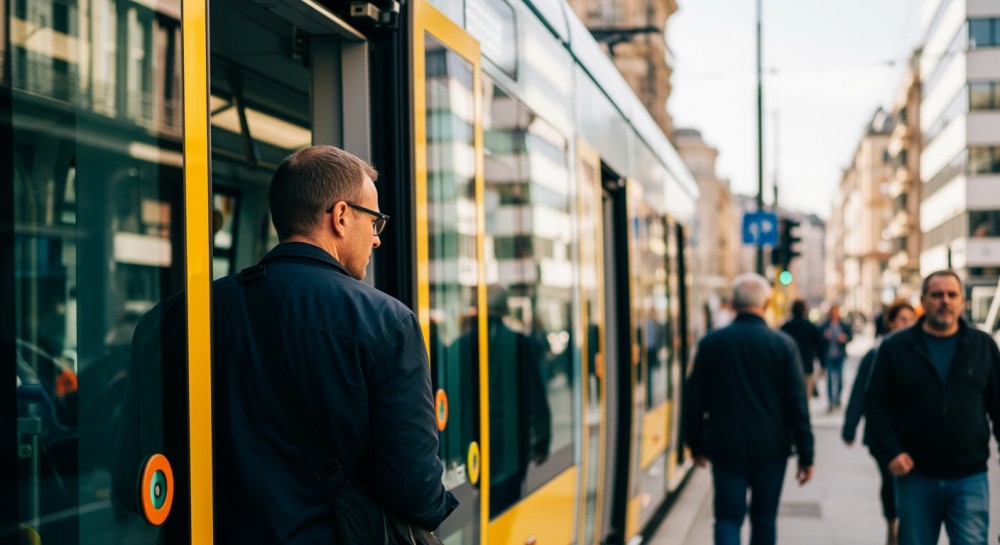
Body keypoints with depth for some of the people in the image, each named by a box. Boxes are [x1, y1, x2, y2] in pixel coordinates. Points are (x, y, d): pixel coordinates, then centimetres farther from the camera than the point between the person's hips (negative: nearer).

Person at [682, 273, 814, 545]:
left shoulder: (711, 343, -3)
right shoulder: (783, 345, -6)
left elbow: (694, 399, 3)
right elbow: (797, 405, -5)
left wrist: (696, 444, 14)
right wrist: (806, 455, 1)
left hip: (726, 448, 0)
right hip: (771, 449, 0)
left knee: (728, 518, 1)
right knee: (764, 518, 14)